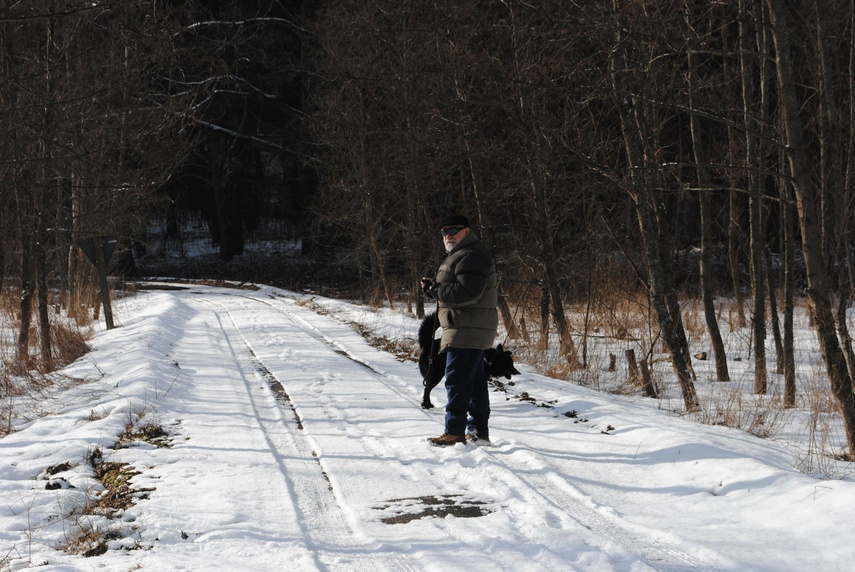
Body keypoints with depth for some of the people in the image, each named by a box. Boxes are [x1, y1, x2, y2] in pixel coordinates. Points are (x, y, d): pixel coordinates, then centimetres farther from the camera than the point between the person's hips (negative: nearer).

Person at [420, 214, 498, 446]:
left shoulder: (471, 257, -15)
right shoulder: (460, 255, 22)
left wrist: (435, 291, -13)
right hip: (471, 330, 11)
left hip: (467, 331, -11)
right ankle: (478, 431, 19)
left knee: (457, 380, -11)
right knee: (475, 381, 14)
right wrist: (435, 286, 6)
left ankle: (454, 431, -9)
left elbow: (467, 292, -25)